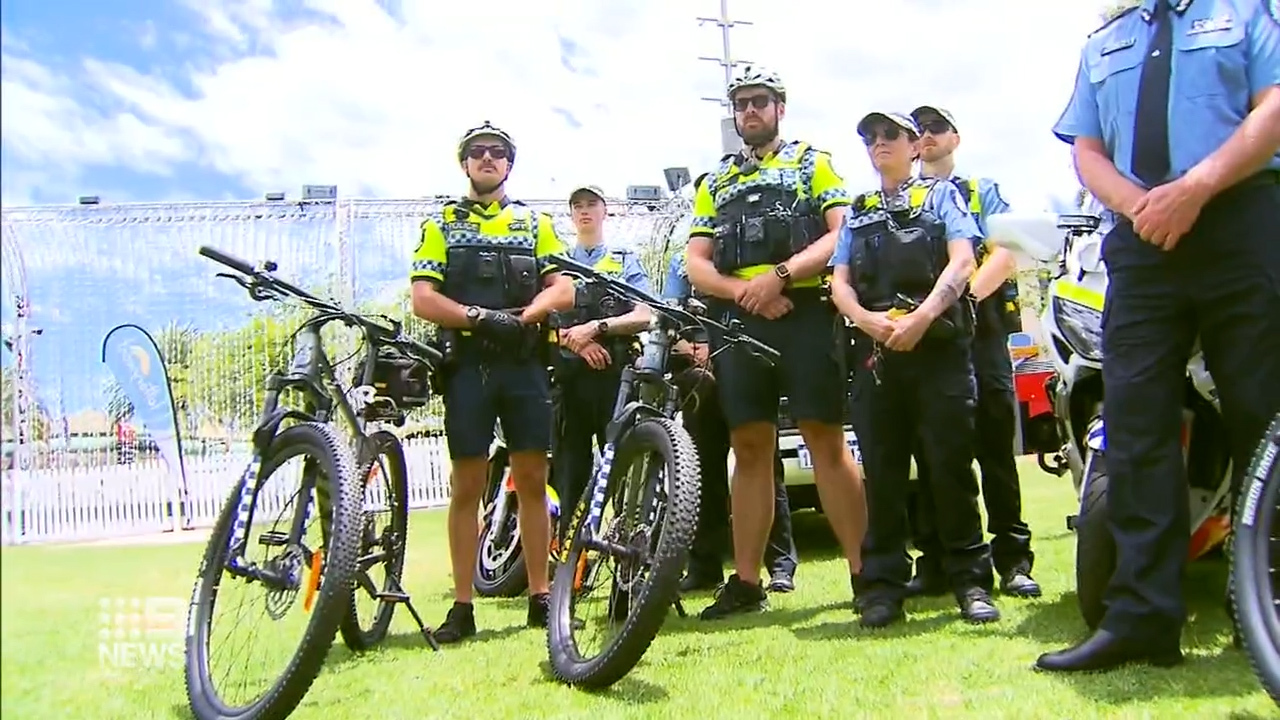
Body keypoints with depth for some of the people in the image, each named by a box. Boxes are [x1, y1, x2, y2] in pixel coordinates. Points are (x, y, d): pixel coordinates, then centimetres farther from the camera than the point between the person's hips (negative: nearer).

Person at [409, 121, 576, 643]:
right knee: (467, 486, 0)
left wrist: (521, 316, -15)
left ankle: (540, 598, 10)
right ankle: (462, 606, 6)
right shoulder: (441, 225, 12)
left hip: (525, 364, 1)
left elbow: (562, 289, 4)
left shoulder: (535, 223, 16)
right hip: (467, 365, -1)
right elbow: (423, 300, 0)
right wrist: (480, 317, -16)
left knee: (533, 481, 3)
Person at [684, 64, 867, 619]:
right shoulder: (715, 182, 22)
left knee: (826, 440, -8)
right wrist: (745, 290, -8)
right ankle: (745, 582, 8)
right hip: (739, 323, 4)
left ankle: (863, 570, -3)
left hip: (805, 314, -3)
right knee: (750, 449, 4)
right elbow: (696, 264, 12)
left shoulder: (813, 163, 13)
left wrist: (779, 274, -16)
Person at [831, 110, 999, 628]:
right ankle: (883, 584, 6)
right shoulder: (857, 212, 23)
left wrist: (920, 317, -18)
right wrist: (869, 320, -11)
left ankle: (970, 579, 5)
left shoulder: (942, 194, 14)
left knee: (951, 465, -5)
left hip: (939, 345, -3)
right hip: (877, 351, 3)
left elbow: (962, 261, -2)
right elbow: (840, 283, 12)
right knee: (881, 472, 1)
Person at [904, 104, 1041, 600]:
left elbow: (1005, 256, 3)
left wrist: (967, 293, -16)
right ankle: (934, 563, 4)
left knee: (994, 443, -4)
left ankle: (1012, 558, 0)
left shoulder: (983, 191, 19)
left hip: (979, 322, -1)